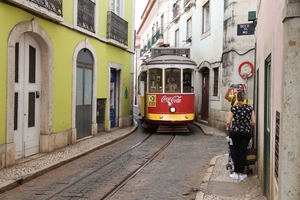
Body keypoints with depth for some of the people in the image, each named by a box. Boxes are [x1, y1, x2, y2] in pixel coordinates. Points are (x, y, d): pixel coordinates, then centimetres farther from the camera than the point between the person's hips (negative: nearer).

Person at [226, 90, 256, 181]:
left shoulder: (233, 108, -9)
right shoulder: (250, 108, -4)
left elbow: (228, 122, -12)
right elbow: (253, 122, -4)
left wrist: (228, 127, 9)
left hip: (235, 132, -1)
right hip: (246, 132, 1)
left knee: (236, 152, 10)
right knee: (243, 152, 8)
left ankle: (236, 173, 16)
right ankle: (241, 174, 14)